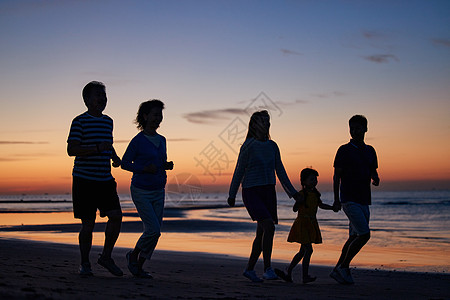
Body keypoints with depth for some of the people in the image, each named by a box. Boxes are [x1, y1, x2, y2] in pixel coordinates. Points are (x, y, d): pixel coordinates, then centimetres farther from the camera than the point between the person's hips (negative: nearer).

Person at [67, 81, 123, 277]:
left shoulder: (108, 121, 14)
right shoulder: (80, 121, -5)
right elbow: (71, 150, -13)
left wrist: (114, 156, 10)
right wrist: (97, 148, -23)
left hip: (105, 180, 5)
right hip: (84, 180, -5)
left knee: (116, 216, -8)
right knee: (88, 224, -2)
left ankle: (106, 257, 9)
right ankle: (85, 263, 14)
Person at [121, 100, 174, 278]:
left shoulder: (161, 140, 9)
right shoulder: (138, 141, -11)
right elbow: (124, 163, -6)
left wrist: (167, 166, -1)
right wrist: (144, 168, -19)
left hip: (158, 192, 7)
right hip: (141, 191, -6)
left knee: (154, 232, 4)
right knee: (153, 230, -14)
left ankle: (139, 267, 17)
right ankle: (133, 256, 11)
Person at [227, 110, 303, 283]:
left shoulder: (272, 146, 11)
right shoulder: (248, 146, -6)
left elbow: (280, 172, 15)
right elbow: (239, 172, -1)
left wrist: (293, 193, 13)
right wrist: (232, 195, 3)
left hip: (269, 192, 6)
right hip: (251, 192, -6)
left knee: (262, 233, 7)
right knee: (269, 226, -21)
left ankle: (249, 269, 20)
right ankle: (267, 269, -14)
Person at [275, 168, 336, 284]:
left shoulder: (315, 194, 9)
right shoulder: (302, 194, -12)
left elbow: (321, 205, 24)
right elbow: (295, 209, -18)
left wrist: (333, 208, 14)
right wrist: (299, 201, -36)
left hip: (312, 224, 8)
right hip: (302, 223, -8)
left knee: (302, 252, 11)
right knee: (309, 250, -13)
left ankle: (289, 272, 19)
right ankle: (305, 276, -7)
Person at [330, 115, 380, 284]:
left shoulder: (370, 151, 14)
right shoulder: (344, 150, -3)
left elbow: (373, 172, 21)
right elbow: (336, 176, -3)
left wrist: (376, 179, -4)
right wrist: (336, 199, -9)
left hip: (364, 200, 6)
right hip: (349, 199, -6)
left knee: (354, 237, 7)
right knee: (364, 234, -16)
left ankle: (337, 270, 17)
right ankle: (344, 267, -3)